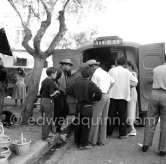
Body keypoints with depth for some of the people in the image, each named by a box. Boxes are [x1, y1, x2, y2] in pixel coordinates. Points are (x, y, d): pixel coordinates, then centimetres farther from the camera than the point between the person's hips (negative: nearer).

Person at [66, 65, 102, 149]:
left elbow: (68, 90, 8)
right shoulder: (90, 84, -14)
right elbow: (99, 92, -23)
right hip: (87, 106, -5)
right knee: (86, 125, 5)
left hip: (79, 105, 5)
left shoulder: (76, 82, 0)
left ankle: (77, 141, 27)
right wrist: (94, 98, -6)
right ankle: (83, 143, 10)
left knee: (78, 124, 16)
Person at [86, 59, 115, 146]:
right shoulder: (105, 73, 16)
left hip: (100, 96, -8)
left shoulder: (95, 74, -9)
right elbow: (112, 82, 28)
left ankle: (93, 140, 2)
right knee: (104, 118, 10)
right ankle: (102, 140, 16)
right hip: (107, 96, 8)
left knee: (95, 118, -3)